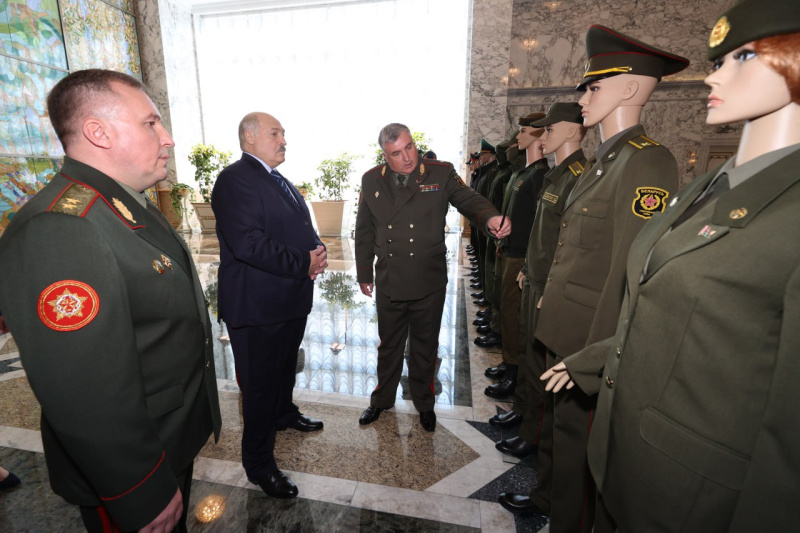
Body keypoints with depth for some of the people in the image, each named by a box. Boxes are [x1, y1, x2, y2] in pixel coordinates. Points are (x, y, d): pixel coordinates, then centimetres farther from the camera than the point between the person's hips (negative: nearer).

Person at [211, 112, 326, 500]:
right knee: (259, 382, 6)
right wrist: (302, 263, -23)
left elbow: (302, 227, 18)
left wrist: (318, 251, -4)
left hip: (291, 298, 9)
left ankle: (284, 413, 52)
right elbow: (247, 242, -29)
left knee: (286, 366, 27)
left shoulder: (279, 181, 15)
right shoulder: (235, 179, -17)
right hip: (258, 305, -9)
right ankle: (259, 464, 25)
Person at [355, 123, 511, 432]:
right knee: (389, 344, 19)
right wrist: (364, 273, 10)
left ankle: (424, 403, 41)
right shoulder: (371, 181, 2)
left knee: (425, 346, 16)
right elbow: (364, 231, 7)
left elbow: (469, 200, -10)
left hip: (429, 284, -2)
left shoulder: (441, 173, -5)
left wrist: (490, 218, -34)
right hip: (388, 282, 2)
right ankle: (382, 399, 43)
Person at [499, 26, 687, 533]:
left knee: (577, 429, 11)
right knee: (557, 419, 24)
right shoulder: (603, 160, 12)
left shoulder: (648, 161, -17)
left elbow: (629, 271, -22)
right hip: (562, 327, 9)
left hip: (590, 334, -9)